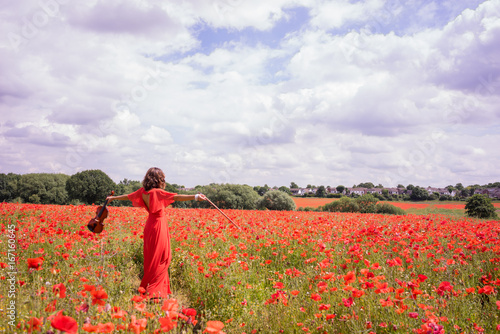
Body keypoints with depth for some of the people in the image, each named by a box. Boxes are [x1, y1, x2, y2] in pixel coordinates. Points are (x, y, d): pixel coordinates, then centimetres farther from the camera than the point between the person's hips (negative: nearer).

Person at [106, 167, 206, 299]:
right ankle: (153, 290, 7)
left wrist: (113, 197, 33)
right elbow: (176, 197, -29)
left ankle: (146, 287, 26)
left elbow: (128, 196, 16)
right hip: (159, 225, -7)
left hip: (150, 225, 7)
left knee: (151, 257, 16)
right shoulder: (157, 192, -19)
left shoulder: (143, 192, 1)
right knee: (160, 259, 2)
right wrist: (195, 197, -35)